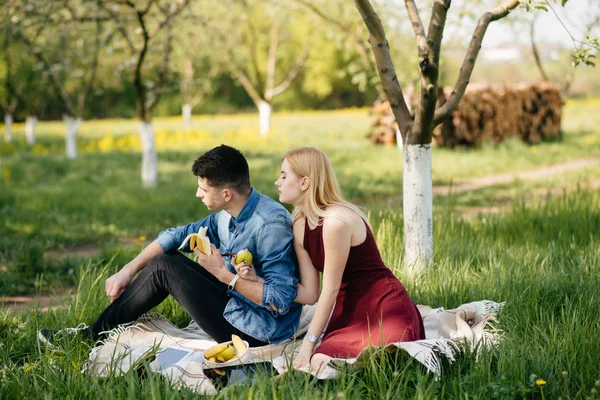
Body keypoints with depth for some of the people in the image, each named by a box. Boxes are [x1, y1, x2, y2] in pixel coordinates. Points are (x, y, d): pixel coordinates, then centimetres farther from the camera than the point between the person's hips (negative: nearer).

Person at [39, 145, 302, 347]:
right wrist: (127, 271, 4)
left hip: (254, 332, -9)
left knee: (163, 267, -9)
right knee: (164, 259, 11)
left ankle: (96, 335, 7)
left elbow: (280, 301, -29)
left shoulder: (271, 223, -25)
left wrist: (224, 275, -23)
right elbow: (175, 236, 10)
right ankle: (94, 331, 15)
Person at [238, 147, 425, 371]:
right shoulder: (300, 226, 6)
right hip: (350, 313, 7)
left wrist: (308, 344, -13)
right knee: (317, 363, -19)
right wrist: (257, 279, -2)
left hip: (385, 311, -7)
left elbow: (330, 289, -17)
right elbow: (309, 294, 5)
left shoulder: (336, 221, -20)